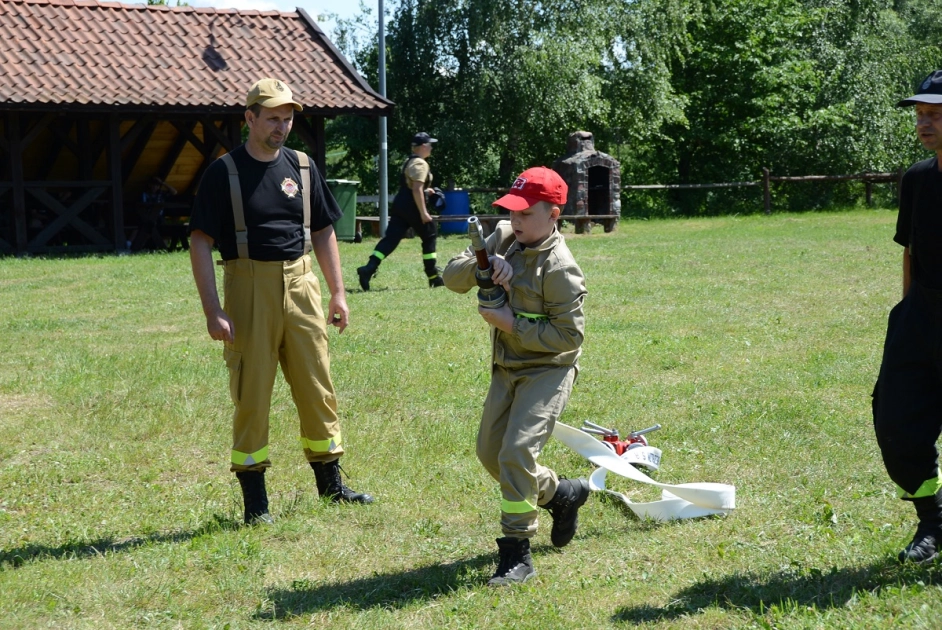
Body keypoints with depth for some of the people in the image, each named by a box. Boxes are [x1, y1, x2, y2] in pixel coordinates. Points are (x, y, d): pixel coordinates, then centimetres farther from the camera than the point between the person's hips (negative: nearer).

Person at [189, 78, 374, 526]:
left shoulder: (302, 167, 10)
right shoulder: (225, 171, -4)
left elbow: (323, 233, 17)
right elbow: (200, 242, -8)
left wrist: (338, 292, 11)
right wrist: (213, 311, -15)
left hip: (301, 284, 4)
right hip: (249, 286, -4)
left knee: (317, 388, 8)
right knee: (251, 394, 0)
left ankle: (330, 483, 22)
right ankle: (254, 499, 9)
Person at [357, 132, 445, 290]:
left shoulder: (408, 162, 18)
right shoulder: (420, 164, -12)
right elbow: (416, 189, -21)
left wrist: (427, 191, 29)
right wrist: (423, 213, -22)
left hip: (399, 204, 8)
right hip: (413, 206, -8)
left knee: (391, 238, -1)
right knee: (429, 237, 8)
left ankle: (369, 268, -19)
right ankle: (433, 276, 14)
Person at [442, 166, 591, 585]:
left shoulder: (558, 268, -21)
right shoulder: (504, 237, 0)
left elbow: (569, 336, -22)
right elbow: (452, 276, -2)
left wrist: (511, 322, -24)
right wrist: (485, 264, -23)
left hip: (547, 370, -8)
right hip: (507, 368, 8)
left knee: (517, 450, -19)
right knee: (490, 452, 15)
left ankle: (516, 555, -11)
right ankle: (561, 493, 37)